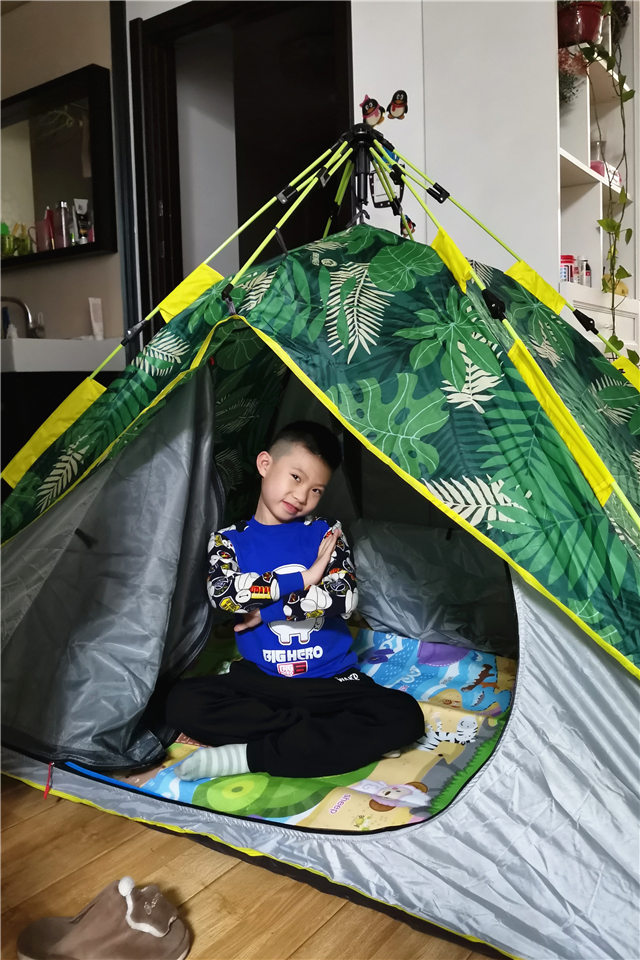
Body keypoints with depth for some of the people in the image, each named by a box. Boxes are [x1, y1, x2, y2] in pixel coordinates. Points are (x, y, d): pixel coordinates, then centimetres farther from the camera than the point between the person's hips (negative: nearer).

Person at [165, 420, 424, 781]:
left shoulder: (327, 534, 4)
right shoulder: (229, 539, 4)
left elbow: (343, 599, -10)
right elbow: (222, 593, -16)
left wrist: (266, 612, -12)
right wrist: (303, 578, -13)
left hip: (333, 681, 1)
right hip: (260, 680, 0)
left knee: (404, 717, -25)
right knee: (183, 703, -25)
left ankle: (252, 755, -23)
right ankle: (321, 733, -19)